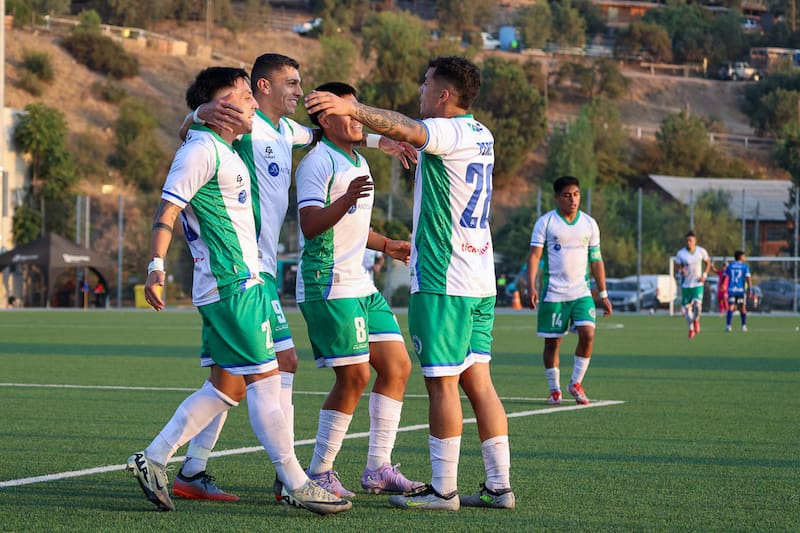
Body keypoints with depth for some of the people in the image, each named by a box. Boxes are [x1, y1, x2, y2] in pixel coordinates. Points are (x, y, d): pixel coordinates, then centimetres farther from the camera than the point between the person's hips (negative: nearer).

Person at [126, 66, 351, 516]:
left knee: (228, 386, 10)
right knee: (265, 380, -7)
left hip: (243, 281, 10)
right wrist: (156, 266, -29)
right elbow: (167, 209, -17)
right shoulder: (201, 150, -11)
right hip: (232, 286, -10)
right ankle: (295, 484, -3)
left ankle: (154, 459, 12)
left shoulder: (225, 151, 18)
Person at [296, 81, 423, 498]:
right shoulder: (318, 162, -11)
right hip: (328, 286, -9)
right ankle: (319, 473, 0)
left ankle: (378, 469, 9)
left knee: (397, 366, 4)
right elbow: (310, 225, -23)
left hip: (360, 285, 9)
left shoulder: (358, 163, 19)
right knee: (354, 376, -11)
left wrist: (387, 245, 32)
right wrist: (345, 201, -37)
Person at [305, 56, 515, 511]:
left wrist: (351, 107, -42)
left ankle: (443, 490, -2)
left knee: (443, 383, -5)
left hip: (443, 281, -9)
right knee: (478, 382, 10)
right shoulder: (481, 135, 16)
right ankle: (499, 486, 10)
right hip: (480, 281, 9)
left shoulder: (448, 132, -11)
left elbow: (405, 129, -32)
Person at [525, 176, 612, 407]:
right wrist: (531, 286, -19)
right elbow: (534, 255, -7)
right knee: (552, 342, 1)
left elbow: (596, 260, 13)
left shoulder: (589, 224, 8)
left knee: (588, 334, -14)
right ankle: (554, 390, 14)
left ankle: (576, 383, 3)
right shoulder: (545, 222, -1)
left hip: (581, 292, 2)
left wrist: (603, 294, 11)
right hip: (553, 293, -2)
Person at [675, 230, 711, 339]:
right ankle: (691, 328, 26)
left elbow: (708, 263, 10)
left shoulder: (701, 251, -6)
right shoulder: (681, 253, -8)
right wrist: (681, 270, -20)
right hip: (686, 284, 1)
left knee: (697, 304, -21)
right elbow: (678, 265, 4)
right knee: (687, 307, 4)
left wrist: (704, 275, -4)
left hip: (698, 283, -1)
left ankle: (696, 320, 11)